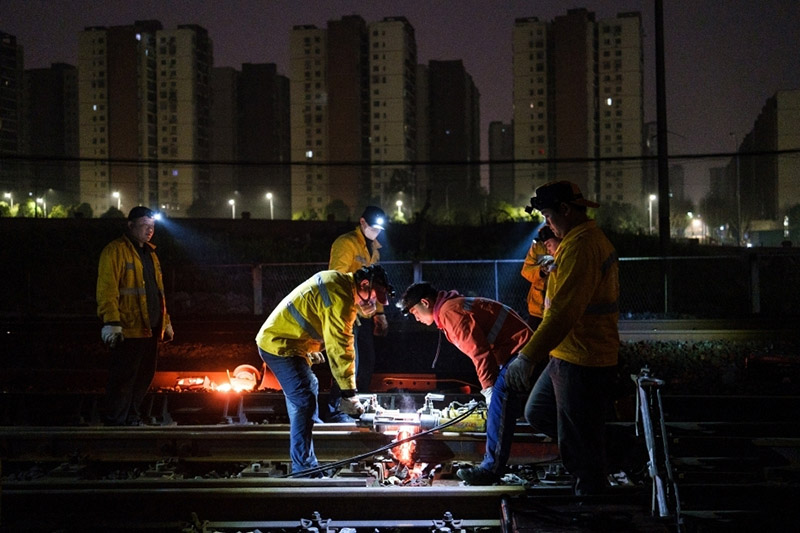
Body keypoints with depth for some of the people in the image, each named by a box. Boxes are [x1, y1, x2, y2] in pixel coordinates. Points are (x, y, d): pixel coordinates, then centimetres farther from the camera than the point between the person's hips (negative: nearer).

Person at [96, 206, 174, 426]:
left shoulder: (149, 253, 20)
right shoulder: (116, 251, -7)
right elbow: (107, 289, -16)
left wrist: (166, 322, 23)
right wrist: (112, 323, -23)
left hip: (149, 330, 9)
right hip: (128, 331, -9)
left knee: (144, 377, 14)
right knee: (123, 379, -6)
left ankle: (132, 420, 25)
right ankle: (115, 423, 2)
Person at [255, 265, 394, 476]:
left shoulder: (337, 280, 8)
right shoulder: (341, 299, -24)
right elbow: (340, 348, -26)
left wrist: (312, 349, 24)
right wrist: (349, 393, -23)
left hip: (275, 338, 11)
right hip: (280, 346, -11)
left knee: (309, 388, 23)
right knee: (304, 402, -16)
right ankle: (303, 466, -13)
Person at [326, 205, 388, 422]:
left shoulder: (373, 247, 18)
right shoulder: (346, 243, -11)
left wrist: (380, 313, 20)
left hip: (365, 314, 9)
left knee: (367, 362, 11)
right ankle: (336, 410, -2)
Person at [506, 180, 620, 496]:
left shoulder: (579, 247, -22)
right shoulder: (593, 239, 13)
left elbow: (563, 311, -32)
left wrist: (528, 356, -35)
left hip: (580, 363, -11)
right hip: (569, 356, 11)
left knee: (578, 443, 1)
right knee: (537, 413, 21)